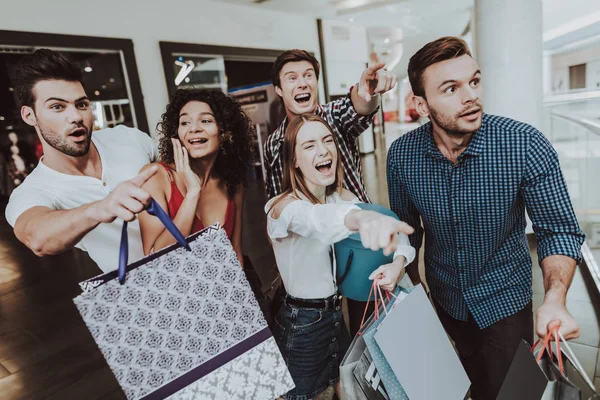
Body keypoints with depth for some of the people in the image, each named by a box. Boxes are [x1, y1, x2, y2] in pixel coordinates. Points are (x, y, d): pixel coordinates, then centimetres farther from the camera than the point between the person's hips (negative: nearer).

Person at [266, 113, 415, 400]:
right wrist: (362, 217, -69)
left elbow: (395, 228, -4)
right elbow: (317, 219, -48)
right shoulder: (284, 206, -24)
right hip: (302, 325, -6)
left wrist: (399, 262, -26)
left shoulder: (342, 197, -4)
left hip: (339, 314, 6)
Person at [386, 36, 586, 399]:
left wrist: (555, 300, -31)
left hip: (505, 301, -2)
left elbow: (558, 229, -17)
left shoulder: (527, 146, -25)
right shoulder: (402, 155, -17)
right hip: (444, 299, 3)